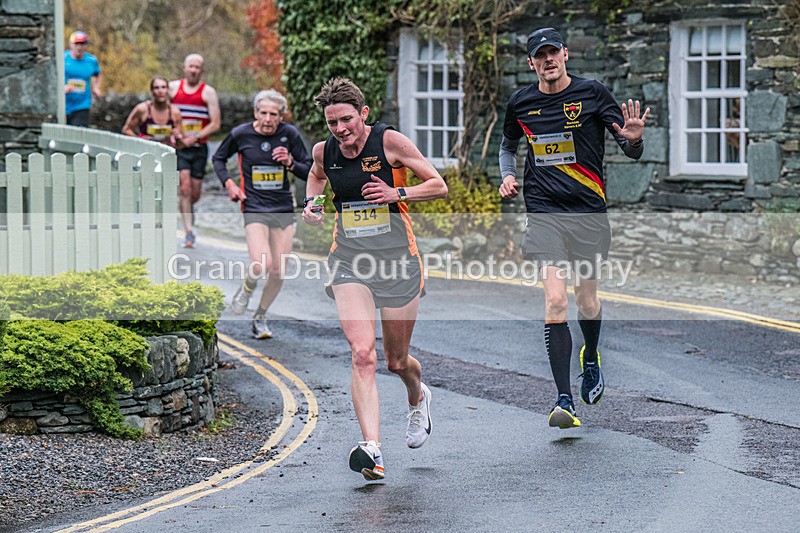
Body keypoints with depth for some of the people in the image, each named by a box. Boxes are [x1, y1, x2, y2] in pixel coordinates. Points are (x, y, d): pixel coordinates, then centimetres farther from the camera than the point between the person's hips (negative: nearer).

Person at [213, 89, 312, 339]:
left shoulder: (289, 134, -2)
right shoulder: (241, 134, -5)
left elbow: (309, 171, 4)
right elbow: (218, 159, 13)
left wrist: (290, 163, -15)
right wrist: (228, 184, -1)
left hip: (284, 209, 3)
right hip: (255, 209, -3)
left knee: (278, 272, 4)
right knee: (261, 265, -22)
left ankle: (260, 317, 26)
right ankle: (246, 289, 13)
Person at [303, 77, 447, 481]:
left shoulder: (389, 142, -9)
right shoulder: (324, 151, 2)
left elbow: (439, 186, -3)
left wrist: (398, 193, -18)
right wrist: (312, 202, 8)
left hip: (397, 259, -2)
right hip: (349, 262, 2)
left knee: (396, 361, 11)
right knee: (362, 354, -18)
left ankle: (417, 398, 48)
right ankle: (371, 449, -26)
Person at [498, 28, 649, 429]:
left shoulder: (592, 94, -2)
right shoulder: (520, 103, 6)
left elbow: (631, 152, 0)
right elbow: (508, 144, 27)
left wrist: (633, 140, -24)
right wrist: (507, 176, 7)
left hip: (589, 212, 0)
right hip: (543, 213, 1)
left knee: (586, 302, 9)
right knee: (555, 299, -14)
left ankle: (590, 359, 44)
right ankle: (564, 400, -14)